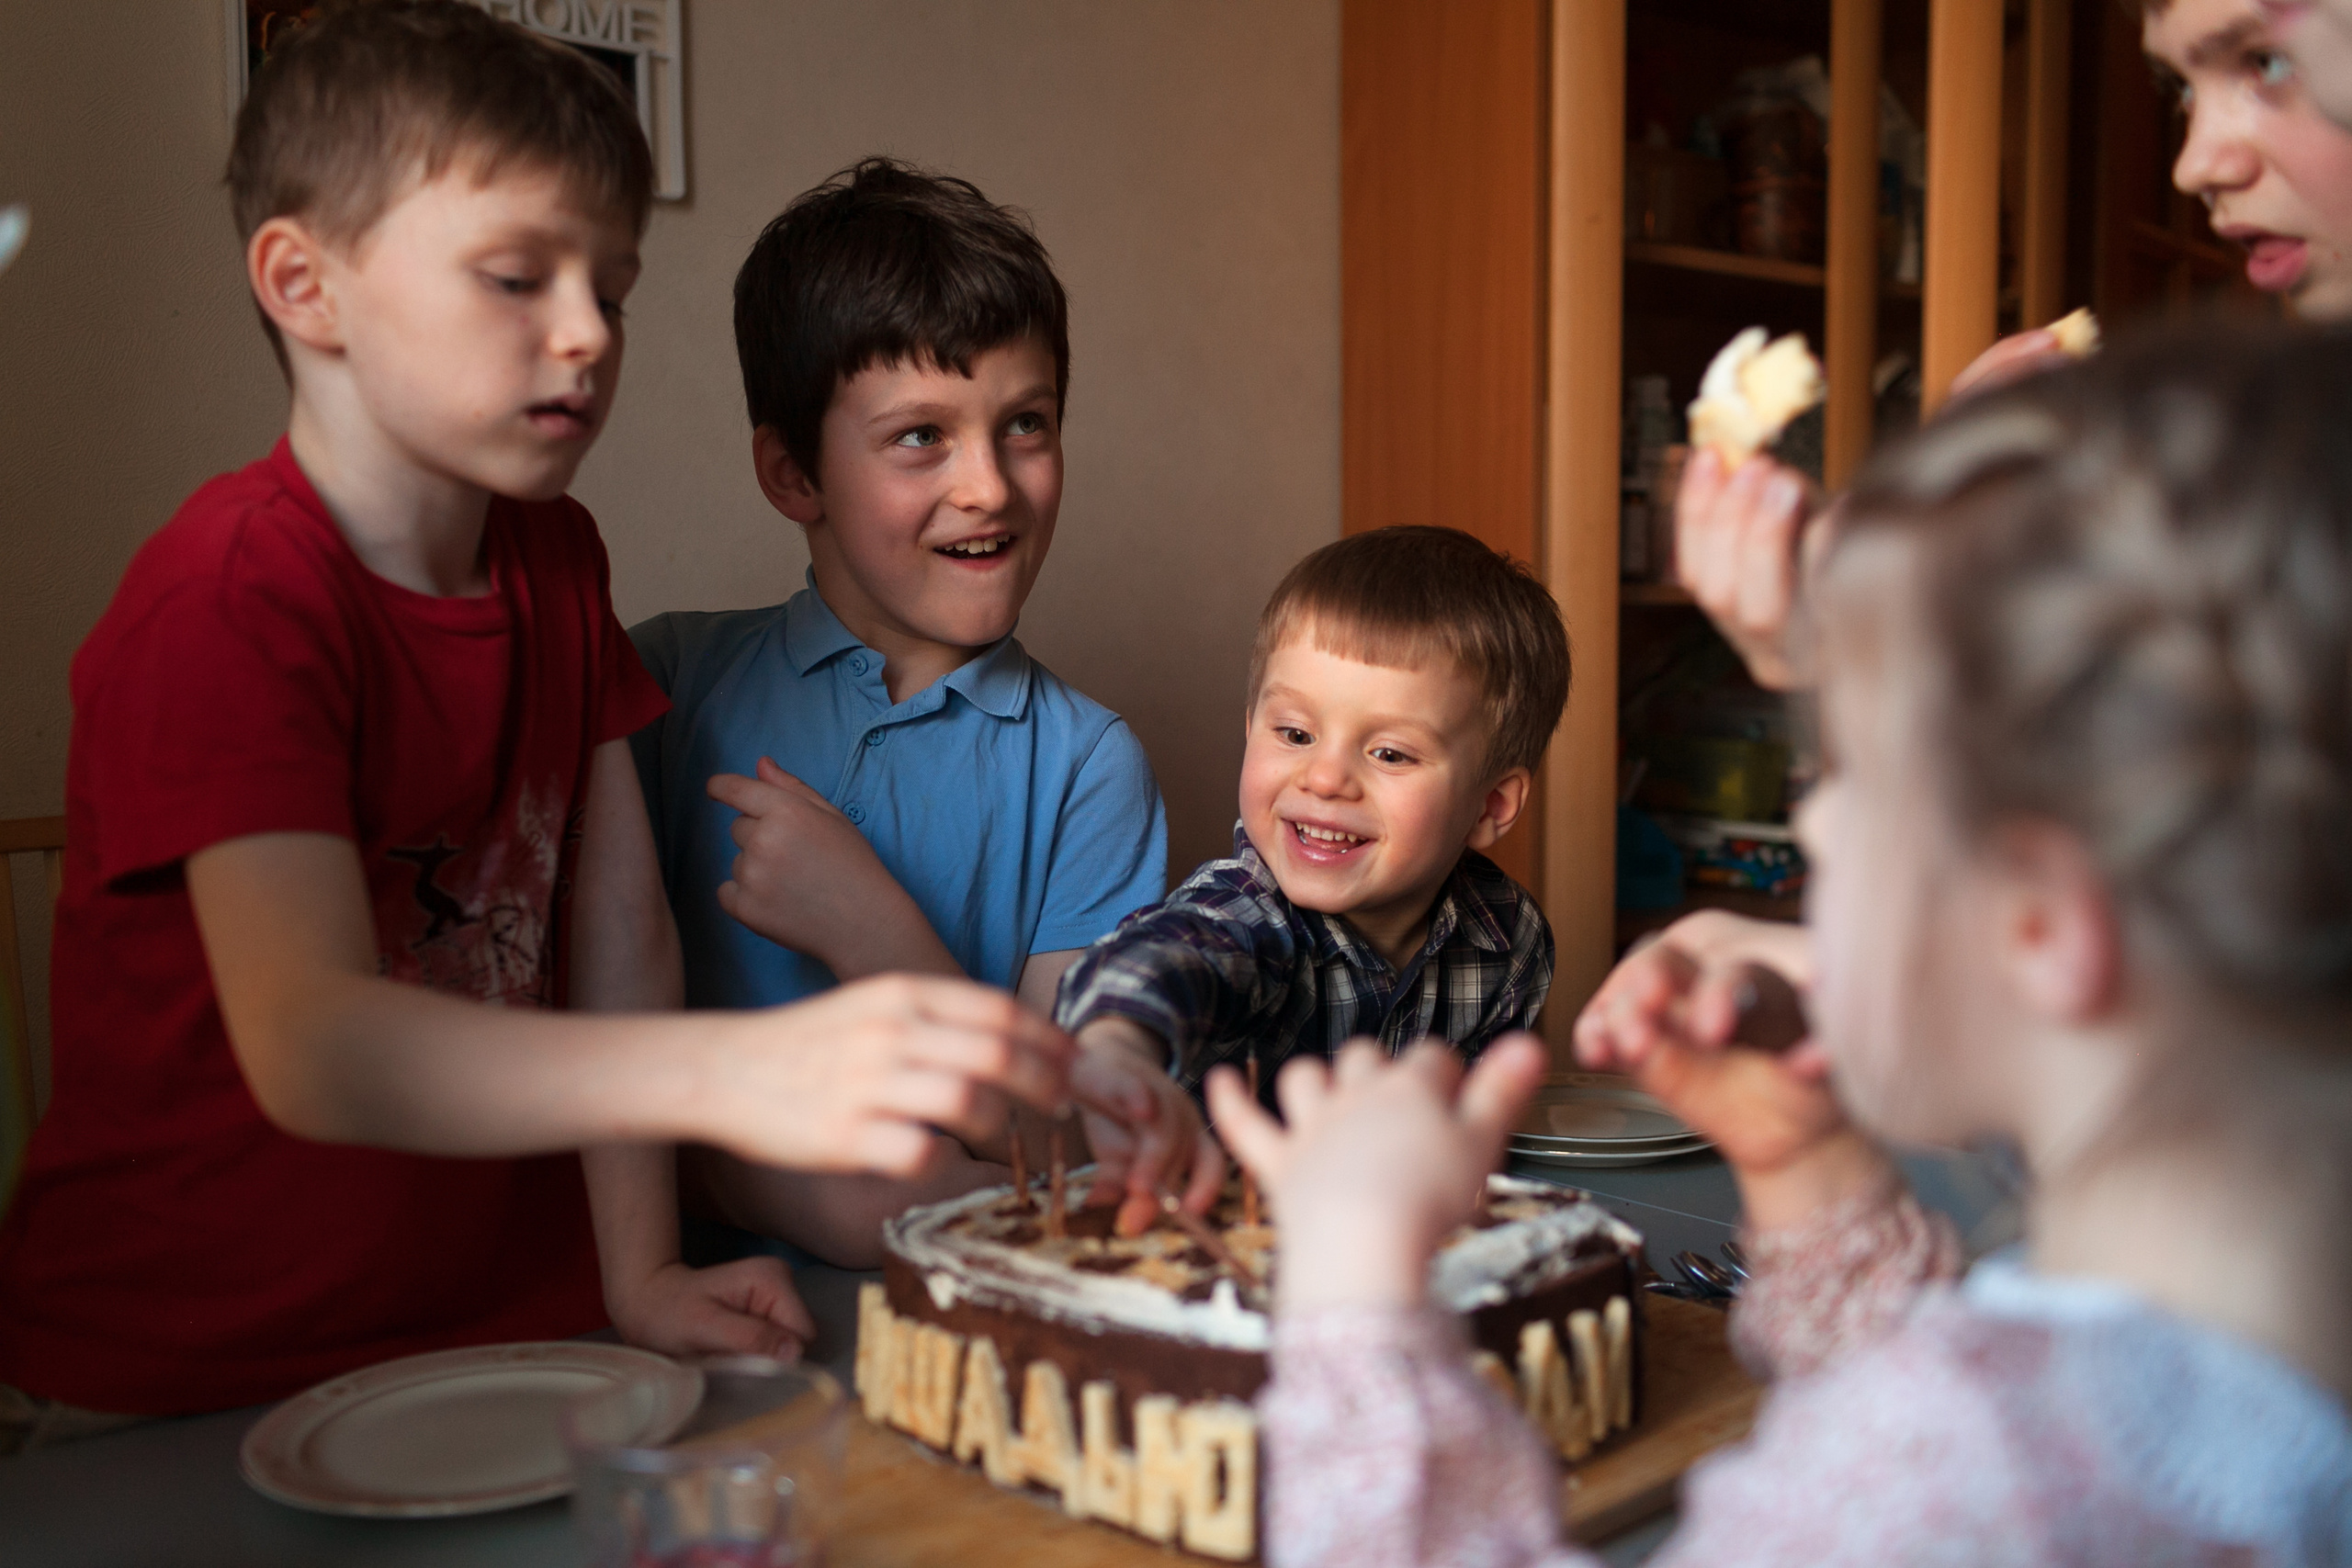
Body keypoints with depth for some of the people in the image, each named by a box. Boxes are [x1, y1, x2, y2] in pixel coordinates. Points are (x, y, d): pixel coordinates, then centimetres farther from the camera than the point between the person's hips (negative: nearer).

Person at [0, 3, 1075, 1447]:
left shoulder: (556, 558, 6)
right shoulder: (226, 608, -18)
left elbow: (619, 924, 2)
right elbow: (308, 1044, -32)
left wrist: (641, 1275, -5)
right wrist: (737, 1073, -45)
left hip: (489, 1324, 5)